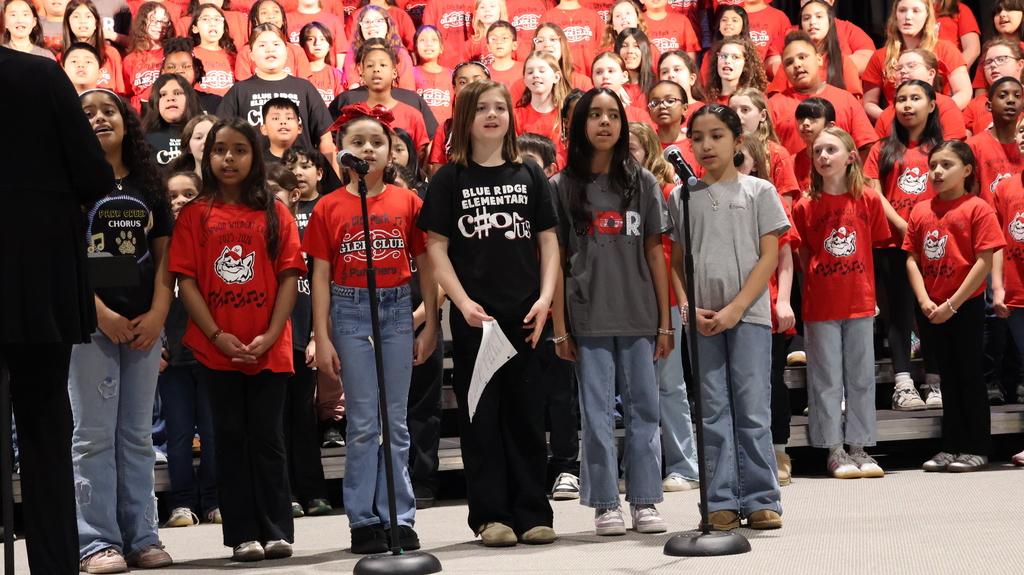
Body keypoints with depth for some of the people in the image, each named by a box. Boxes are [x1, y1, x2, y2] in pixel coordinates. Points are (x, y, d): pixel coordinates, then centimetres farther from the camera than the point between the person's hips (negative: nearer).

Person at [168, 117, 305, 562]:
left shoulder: (274, 212, 5)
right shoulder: (195, 214, 4)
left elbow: (290, 276, 0)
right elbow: (186, 280, -1)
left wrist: (271, 335, -10)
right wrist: (217, 335, -11)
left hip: (269, 348, 0)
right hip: (215, 348, 0)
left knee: (267, 437, 3)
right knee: (230, 437, 5)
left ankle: (276, 532, 9)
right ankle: (243, 536, 9)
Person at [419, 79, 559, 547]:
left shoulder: (529, 175, 9)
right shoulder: (449, 178, 4)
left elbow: (548, 241, 8)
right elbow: (437, 248, 0)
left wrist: (545, 298, -5)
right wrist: (464, 302, -11)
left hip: (526, 315, 2)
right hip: (473, 316, -1)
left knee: (527, 415, 5)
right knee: (481, 416, 1)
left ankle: (532, 513, 11)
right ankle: (490, 515, 7)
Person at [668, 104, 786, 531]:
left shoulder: (759, 192, 4)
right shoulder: (682, 197, 10)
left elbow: (769, 257, -1)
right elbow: (677, 262, 12)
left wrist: (735, 309, -10)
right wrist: (689, 307, -5)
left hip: (749, 314, -2)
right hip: (702, 318, 2)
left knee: (753, 409, -2)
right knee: (713, 412, 3)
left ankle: (760, 500, 5)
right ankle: (721, 503, 7)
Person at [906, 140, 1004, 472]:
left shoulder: (977, 209, -8)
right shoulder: (920, 211, 7)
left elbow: (984, 261, -13)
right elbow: (912, 259, 6)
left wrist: (951, 304, -15)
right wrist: (924, 301, -9)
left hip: (965, 307, -5)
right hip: (931, 310, 5)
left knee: (969, 376, 2)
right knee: (948, 376, 13)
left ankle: (976, 449, 9)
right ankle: (951, 447, 19)